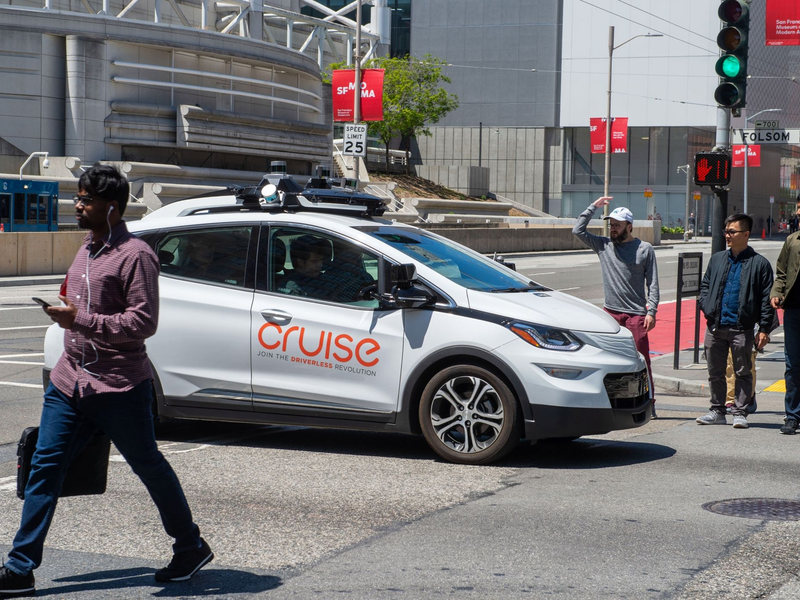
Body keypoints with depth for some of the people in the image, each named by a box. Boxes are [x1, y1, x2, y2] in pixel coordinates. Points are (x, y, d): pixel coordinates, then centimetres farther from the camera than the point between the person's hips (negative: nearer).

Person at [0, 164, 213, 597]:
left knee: (149, 467, 5)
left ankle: (191, 549, 24)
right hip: (69, 381, 8)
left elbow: (144, 322, -20)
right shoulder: (86, 250, 16)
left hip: (118, 388, -8)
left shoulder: (134, 255, -13)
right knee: (44, 467, 1)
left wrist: (80, 320, -24)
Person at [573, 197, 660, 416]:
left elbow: (653, 283, 1)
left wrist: (651, 311, -7)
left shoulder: (644, 249, 3)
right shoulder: (603, 245, 10)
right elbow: (578, 230, 5)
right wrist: (593, 207, 3)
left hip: (636, 313, -3)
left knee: (641, 360, -4)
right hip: (610, 311, 3)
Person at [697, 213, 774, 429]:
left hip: (742, 329, -4)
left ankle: (740, 413, 10)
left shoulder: (759, 263, -2)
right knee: (715, 372, 10)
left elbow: (767, 298, -3)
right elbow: (705, 285, 19)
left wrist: (764, 329, -9)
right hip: (715, 327, 4)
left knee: (743, 372, 2)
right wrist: (707, 308, 0)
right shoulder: (717, 259, 12)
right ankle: (717, 411, 20)